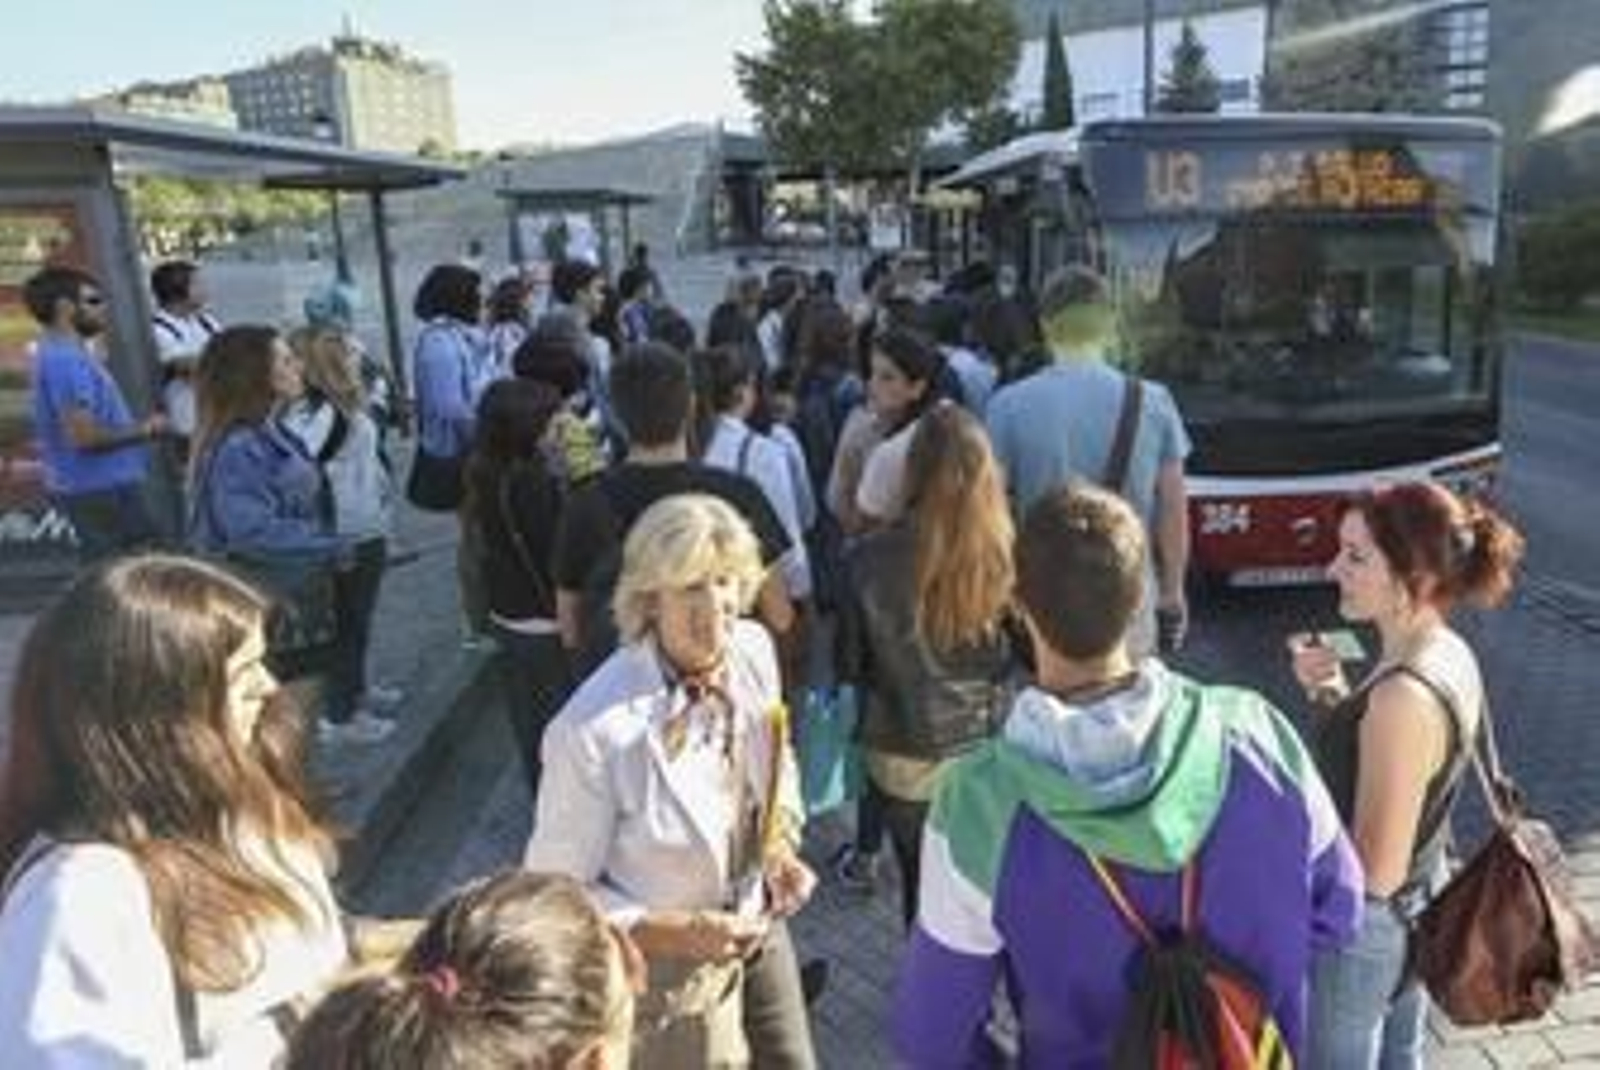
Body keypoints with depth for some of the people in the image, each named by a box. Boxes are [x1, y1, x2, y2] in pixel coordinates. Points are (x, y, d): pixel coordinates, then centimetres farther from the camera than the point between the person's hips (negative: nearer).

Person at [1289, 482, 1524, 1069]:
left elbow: (1374, 870, -28)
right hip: (1420, 905, 8)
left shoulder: (1406, 696, -34)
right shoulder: (1450, 655, -6)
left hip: (1361, 929, -8)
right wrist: (1329, 693, -8)